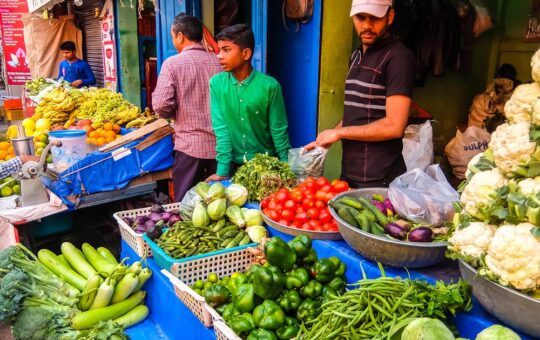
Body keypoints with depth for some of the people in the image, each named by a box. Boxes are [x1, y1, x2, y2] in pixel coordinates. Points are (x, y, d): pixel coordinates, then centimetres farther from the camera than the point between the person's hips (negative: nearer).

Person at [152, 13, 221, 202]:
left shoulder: (173, 63, -7)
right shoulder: (219, 61, 2)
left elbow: (161, 106, -12)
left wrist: (177, 113, 8)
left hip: (189, 144, -3)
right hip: (220, 144, 4)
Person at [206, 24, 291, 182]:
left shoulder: (269, 86, -13)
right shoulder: (216, 83, -8)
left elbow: (279, 131, -7)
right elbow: (221, 128, -10)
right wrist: (222, 170, -16)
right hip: (233, 164, 1)